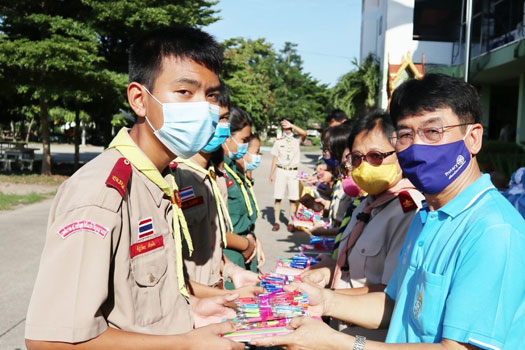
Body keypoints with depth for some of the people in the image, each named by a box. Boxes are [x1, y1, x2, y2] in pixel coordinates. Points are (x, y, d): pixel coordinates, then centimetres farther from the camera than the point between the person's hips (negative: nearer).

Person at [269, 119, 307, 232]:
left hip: (293, 172, 0)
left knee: (293, 199, -2)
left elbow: (304, 133, -15)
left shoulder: (297, 140, 7)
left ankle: (291, 222, 7)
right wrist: (271, 174, 6)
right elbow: (275, 159, 9)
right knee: (278, 198, -1)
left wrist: (291, 125, -13)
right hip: (280, 171, 0)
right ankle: (276, 222, 6)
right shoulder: (278, 142, 9)